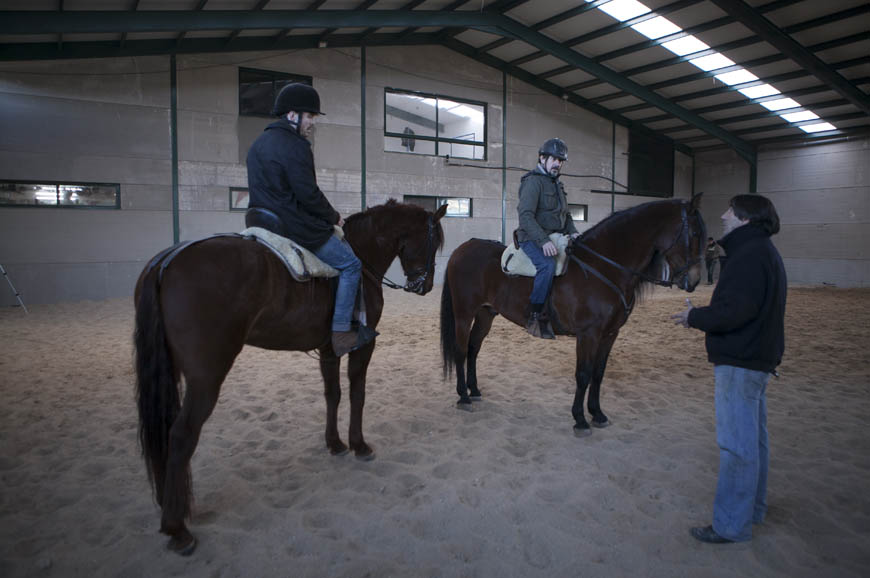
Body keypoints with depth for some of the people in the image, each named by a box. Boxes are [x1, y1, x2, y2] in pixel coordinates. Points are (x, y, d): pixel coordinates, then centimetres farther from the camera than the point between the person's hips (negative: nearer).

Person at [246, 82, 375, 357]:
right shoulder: (296, 146, -14)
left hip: (266, 228, 10)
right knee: (351, 263, -1)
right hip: (297, 229, -10)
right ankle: (340, 333, -4)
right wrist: (334, 217, -2)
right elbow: (309, 195, -19)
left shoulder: (258, 144, 17)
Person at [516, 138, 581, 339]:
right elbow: (526, 215, -21)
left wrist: (573, 232, 6)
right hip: (532, 239, -9)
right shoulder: (533, 181, -9)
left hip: (555, 238, 9)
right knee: (548, 264, -34)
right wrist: (543, 241, -30)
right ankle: (535, 316, -27)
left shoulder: (556, 184, 20)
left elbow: (565, 214, 27)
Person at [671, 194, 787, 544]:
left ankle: (732, 524, 7)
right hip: (756, 358, 11)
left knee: (736, 442, -3)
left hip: (740, 363, -11)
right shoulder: (763, 252, 17)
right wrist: (720, 351, 19)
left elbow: (735, 310, -28)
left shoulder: (750, 255, -18)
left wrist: (695, 317, -12)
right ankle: (753, 507, 35)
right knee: (753, 437, 20)